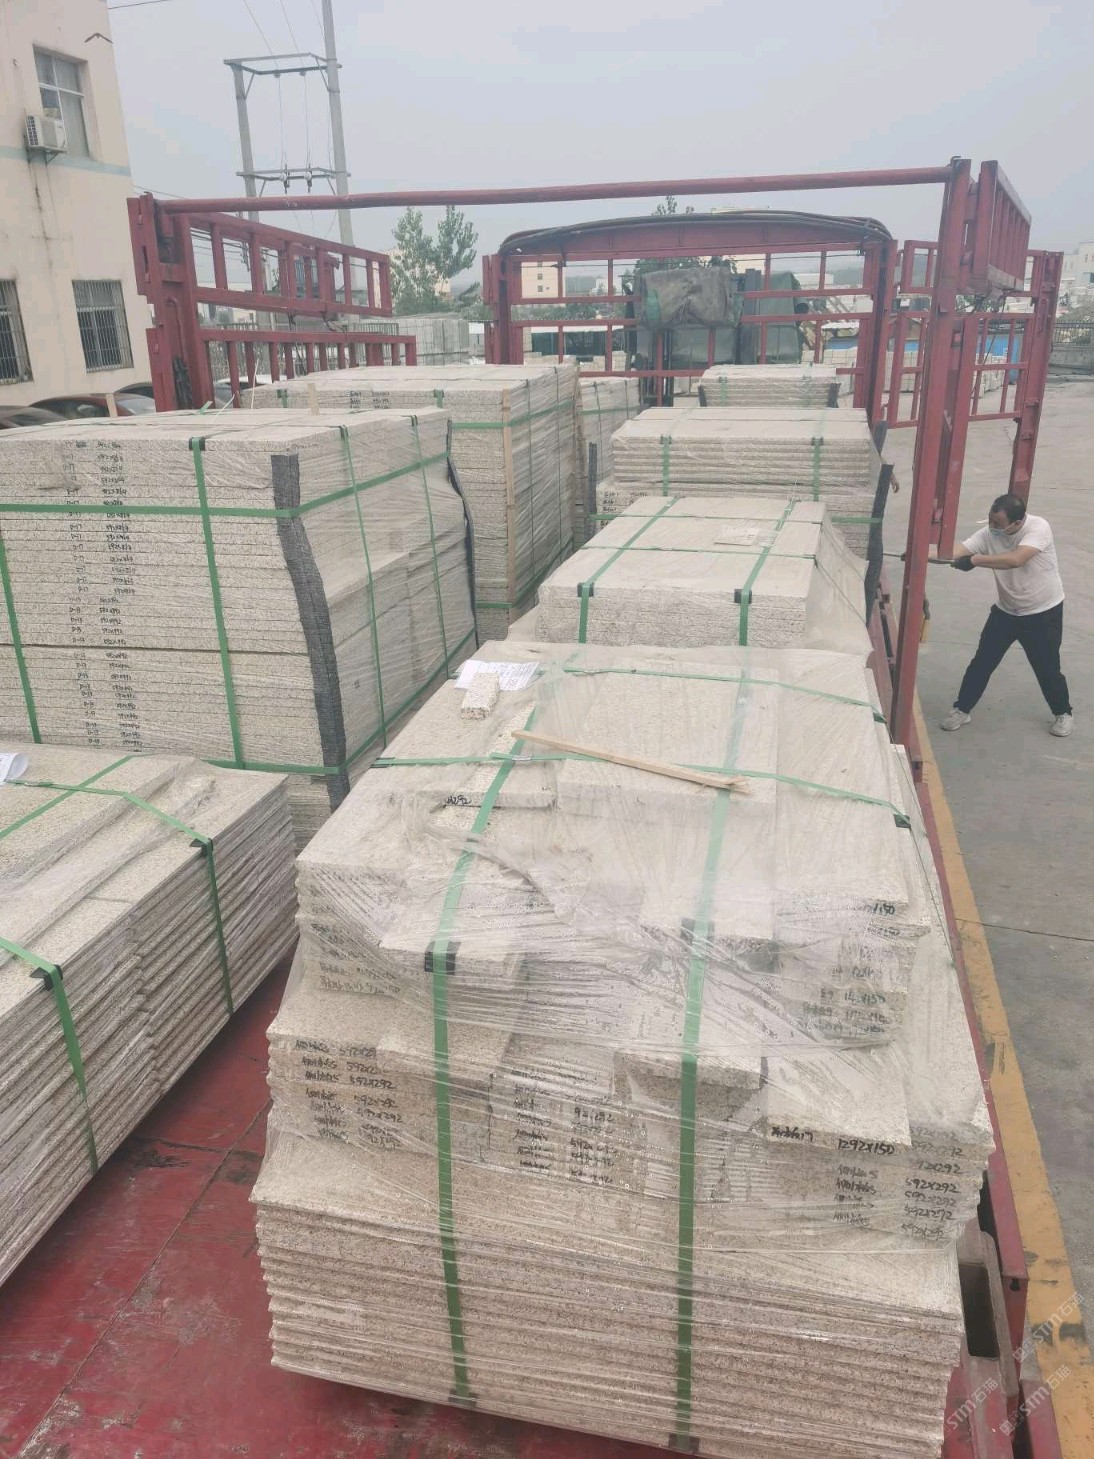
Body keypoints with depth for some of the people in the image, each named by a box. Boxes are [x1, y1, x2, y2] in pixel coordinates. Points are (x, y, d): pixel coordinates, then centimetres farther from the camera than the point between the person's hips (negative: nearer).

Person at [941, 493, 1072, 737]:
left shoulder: (1038, 528, -27)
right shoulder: (989, 533, -13)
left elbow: (1015, 559, -43)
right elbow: (956, 553, -23)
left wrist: (975, 559, -41)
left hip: (1044, 613, -4)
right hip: (1006, 611, 4)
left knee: (1047, 668, 6)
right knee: (982, 661, 5)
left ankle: (1062, 713, 30)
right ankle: (962, 709, 19)